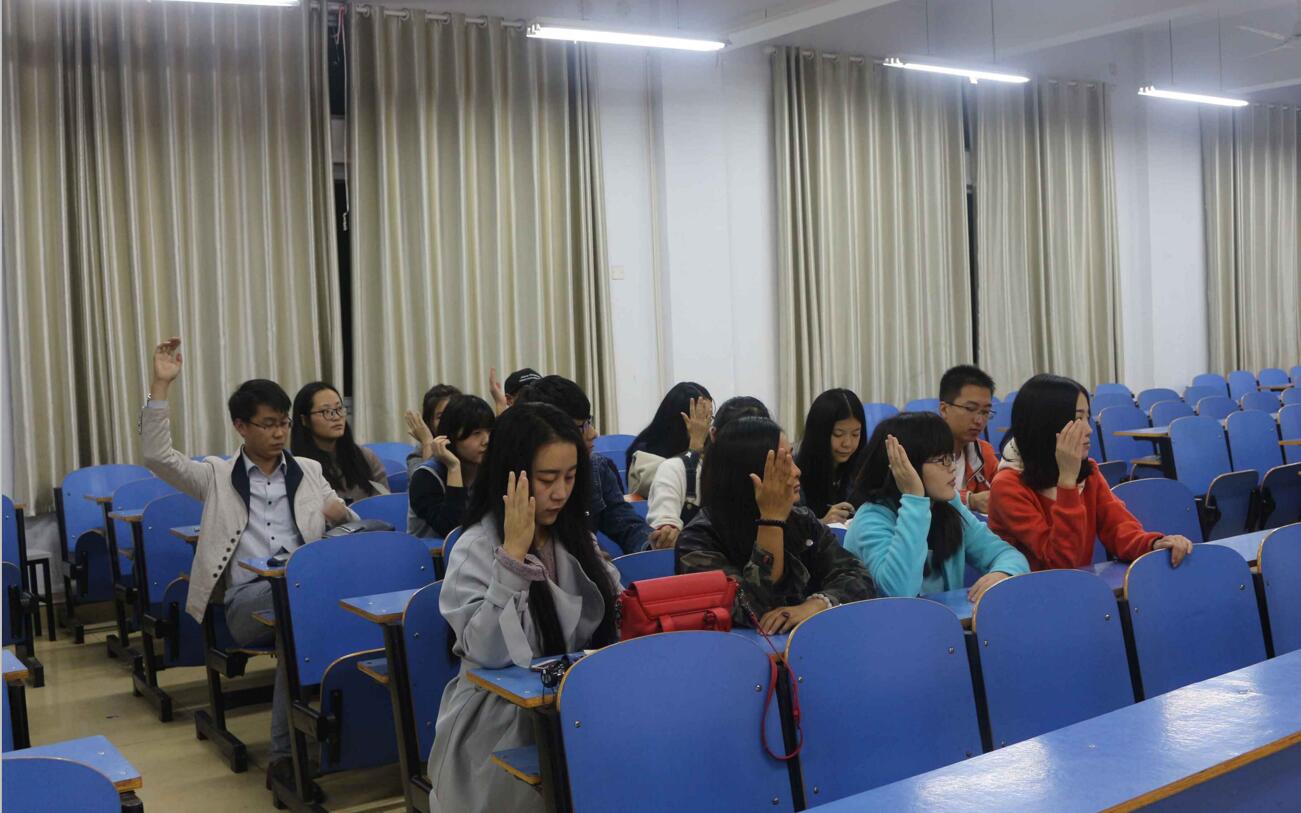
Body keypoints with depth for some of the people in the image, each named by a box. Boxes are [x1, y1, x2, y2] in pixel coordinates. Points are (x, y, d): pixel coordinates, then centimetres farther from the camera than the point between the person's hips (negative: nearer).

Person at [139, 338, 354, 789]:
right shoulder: (217, 475, 15)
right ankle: (289, 747, -26)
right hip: (248, 596, -2)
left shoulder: (308, 470, 22)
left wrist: (341, 514, -2)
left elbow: (344, 520, 24)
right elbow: (157, 455, 3)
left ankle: (287, 749, -25)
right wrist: (161, 386, -4)